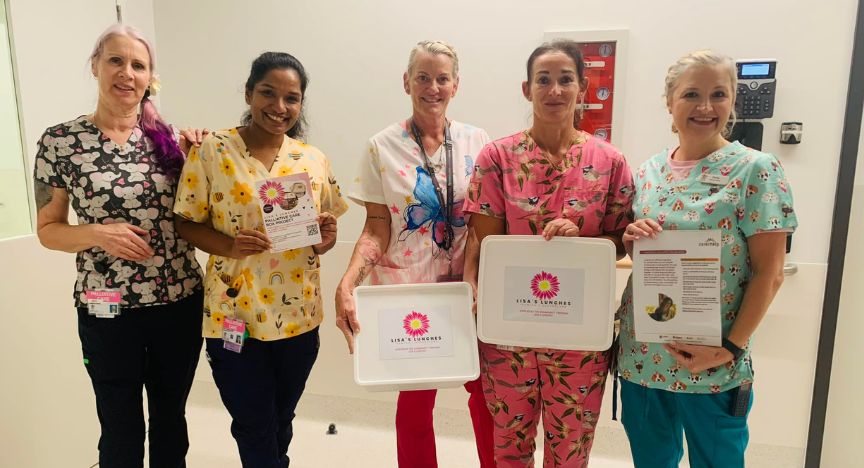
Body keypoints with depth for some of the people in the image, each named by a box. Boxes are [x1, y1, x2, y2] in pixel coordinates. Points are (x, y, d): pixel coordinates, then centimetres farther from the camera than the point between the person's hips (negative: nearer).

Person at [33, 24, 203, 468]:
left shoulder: (166, 136, 1)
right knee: (122, 430, 13)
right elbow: (47, 229, 0)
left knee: (171, 419, 19)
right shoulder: (60, 141, -5)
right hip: (107, 311, -2)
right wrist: (99, 234, -18)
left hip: (180, 302, 3)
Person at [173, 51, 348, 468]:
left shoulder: (314, 159, 2)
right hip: (234, 316, -3)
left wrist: (325, 240, -14)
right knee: (256, 433, 8)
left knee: (280, 425, 21)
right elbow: (187, 224, -4)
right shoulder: (212, 150, -7)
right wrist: (230, 246, -22)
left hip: (299, 316, 3)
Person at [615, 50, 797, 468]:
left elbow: (769, 273, -10)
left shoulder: (756, 171, -8)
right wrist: (630, 239, -9)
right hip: (641, 355, 4)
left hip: (711, 366, -4)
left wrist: (730, 349, -16)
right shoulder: (648, 172, 4)